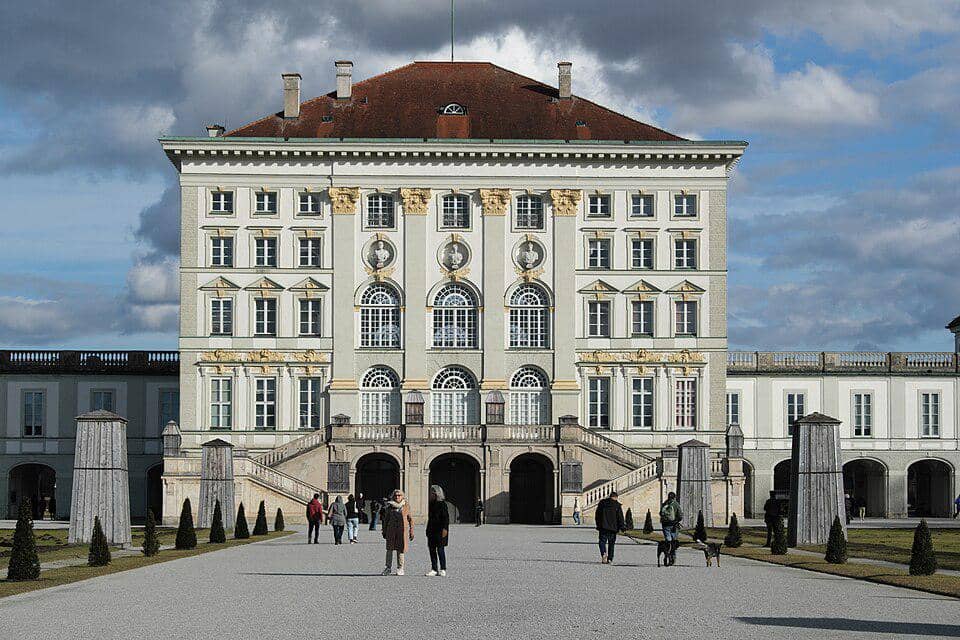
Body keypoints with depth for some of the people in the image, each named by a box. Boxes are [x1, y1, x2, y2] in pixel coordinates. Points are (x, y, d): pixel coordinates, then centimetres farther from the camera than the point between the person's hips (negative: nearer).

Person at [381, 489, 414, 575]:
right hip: (391, 530, 1)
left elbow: (410, 519, 7)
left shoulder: (406, 507, 5)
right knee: (389, 548, -1)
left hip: (402, 530, -1)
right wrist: (384, 531, 10)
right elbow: (386, 519, 13)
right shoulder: (389, 507, 7)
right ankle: (388, 568, 5)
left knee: (400, 549, 1)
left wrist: (411, 532, 3)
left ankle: (400, 569, 9)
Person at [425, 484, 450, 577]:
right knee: (432, 549, 6)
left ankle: (443, 569, -1)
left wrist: (445, 529, -20)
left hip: (440, 530, -8)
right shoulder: (431, 504, 14)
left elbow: (446, 517, -13)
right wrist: (428, 530, 17)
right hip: (432, 530, 8)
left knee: (440, 549, -7)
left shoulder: (442, 504, -9)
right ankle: (434, 569, 11)